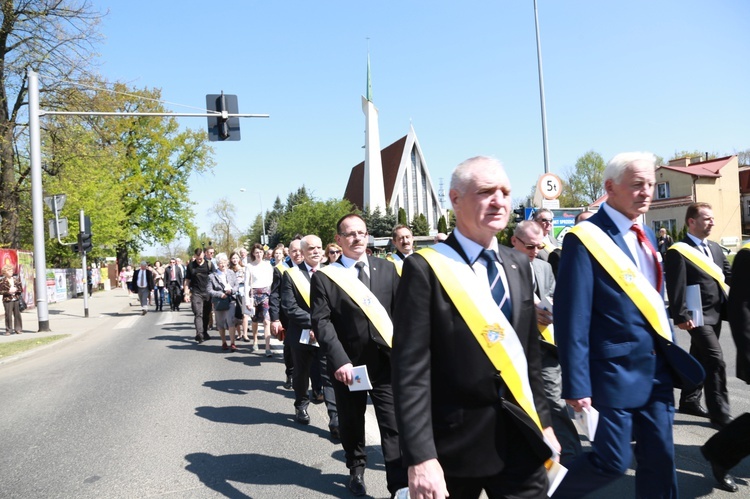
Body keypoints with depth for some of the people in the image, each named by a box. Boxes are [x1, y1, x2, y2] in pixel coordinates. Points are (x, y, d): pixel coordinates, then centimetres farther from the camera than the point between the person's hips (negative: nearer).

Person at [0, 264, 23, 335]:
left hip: (16, 300, 3)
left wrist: (16, 290, -9)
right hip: (7, 300, -3)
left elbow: (21, 289, 10)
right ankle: (8, 330, 4)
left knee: (17, 314, 5)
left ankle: (18, 329, 13)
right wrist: (8, 292, -15)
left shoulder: (16, 279, 9)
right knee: (8, 315, -4)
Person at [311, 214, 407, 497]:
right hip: (347, 364, -1)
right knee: (351, 423, 17)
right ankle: (356, 469, 40)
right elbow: (321, 321, -9)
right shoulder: (324, 276, -3)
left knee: (394, 425, -1)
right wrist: (339, 360, -18)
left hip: (386, 360, 1)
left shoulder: (387, 269, 5)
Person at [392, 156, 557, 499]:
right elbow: (411, 371, -15)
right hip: (456, 445, -4)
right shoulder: (426, 268, -12)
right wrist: (420, 458, -18)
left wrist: (543, 421, 14)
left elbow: (530, 353, 13)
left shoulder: (518, 265, 7)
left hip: (522, 440, 5)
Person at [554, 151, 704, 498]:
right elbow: (571, 318, -17)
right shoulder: (585, 238, -15)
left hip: (657, 369, 7)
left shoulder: (645, 235, 11)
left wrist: (670, 352, 16)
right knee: (612, 461, 1)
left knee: (660, 459, 12)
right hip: (617, 371, -7)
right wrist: (576, 384, -18)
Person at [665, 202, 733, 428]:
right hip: (698, 316, -8)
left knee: (700, 360, 17)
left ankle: (689, 401, 30)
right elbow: (676, 288, -17)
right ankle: (720, 414, 1)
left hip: (715, 314, 8)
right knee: (715, 362, -9)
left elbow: (729, 275, 12)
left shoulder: (715, 248, 13)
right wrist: (681, 317, -21)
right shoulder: (678, 252, -13)